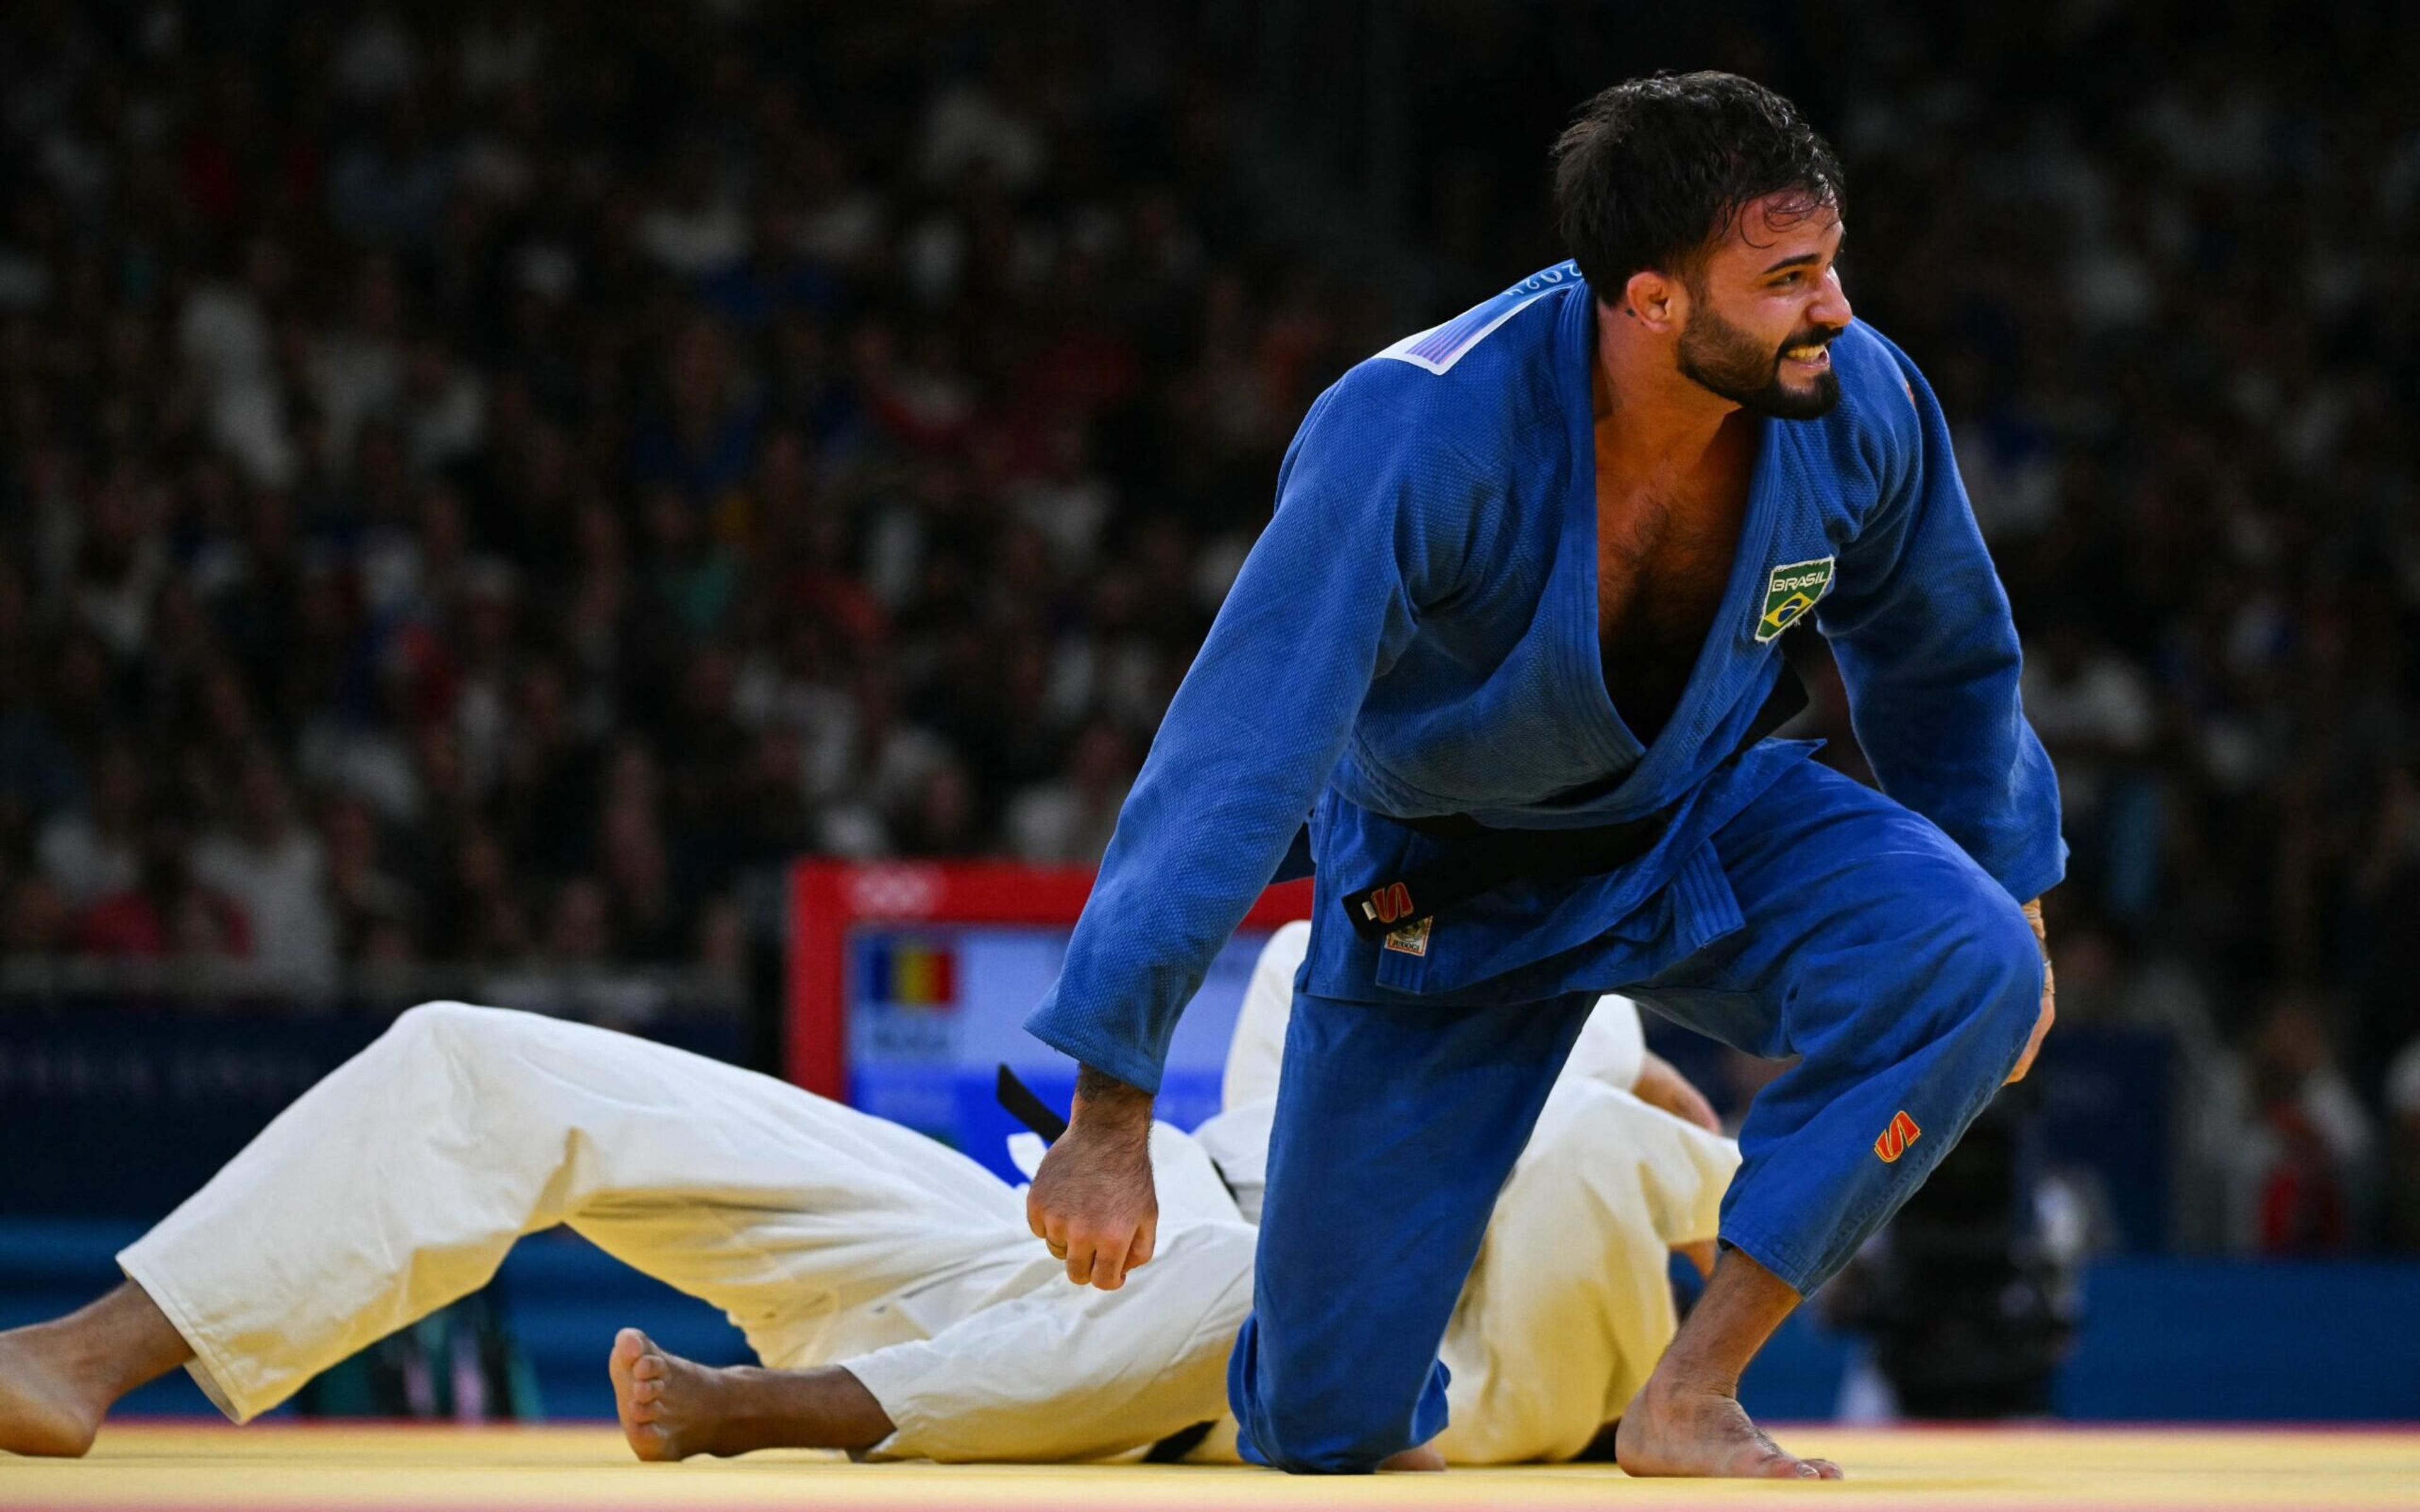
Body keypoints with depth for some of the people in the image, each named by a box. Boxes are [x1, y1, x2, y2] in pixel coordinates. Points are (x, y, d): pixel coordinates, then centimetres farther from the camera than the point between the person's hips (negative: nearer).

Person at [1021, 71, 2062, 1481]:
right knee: (1325, 1421, -4)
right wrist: (1110, 1111, -37)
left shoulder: (1859, 403, -21)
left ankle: (1690, 1400, -20)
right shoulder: (1415, 439, -35)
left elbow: (1941, 660, 3)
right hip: (1440, 886, -3)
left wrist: (2010, 891, 15)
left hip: (1703, 820, 3)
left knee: (1971, 964, -30)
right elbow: (1241, 756, -36)